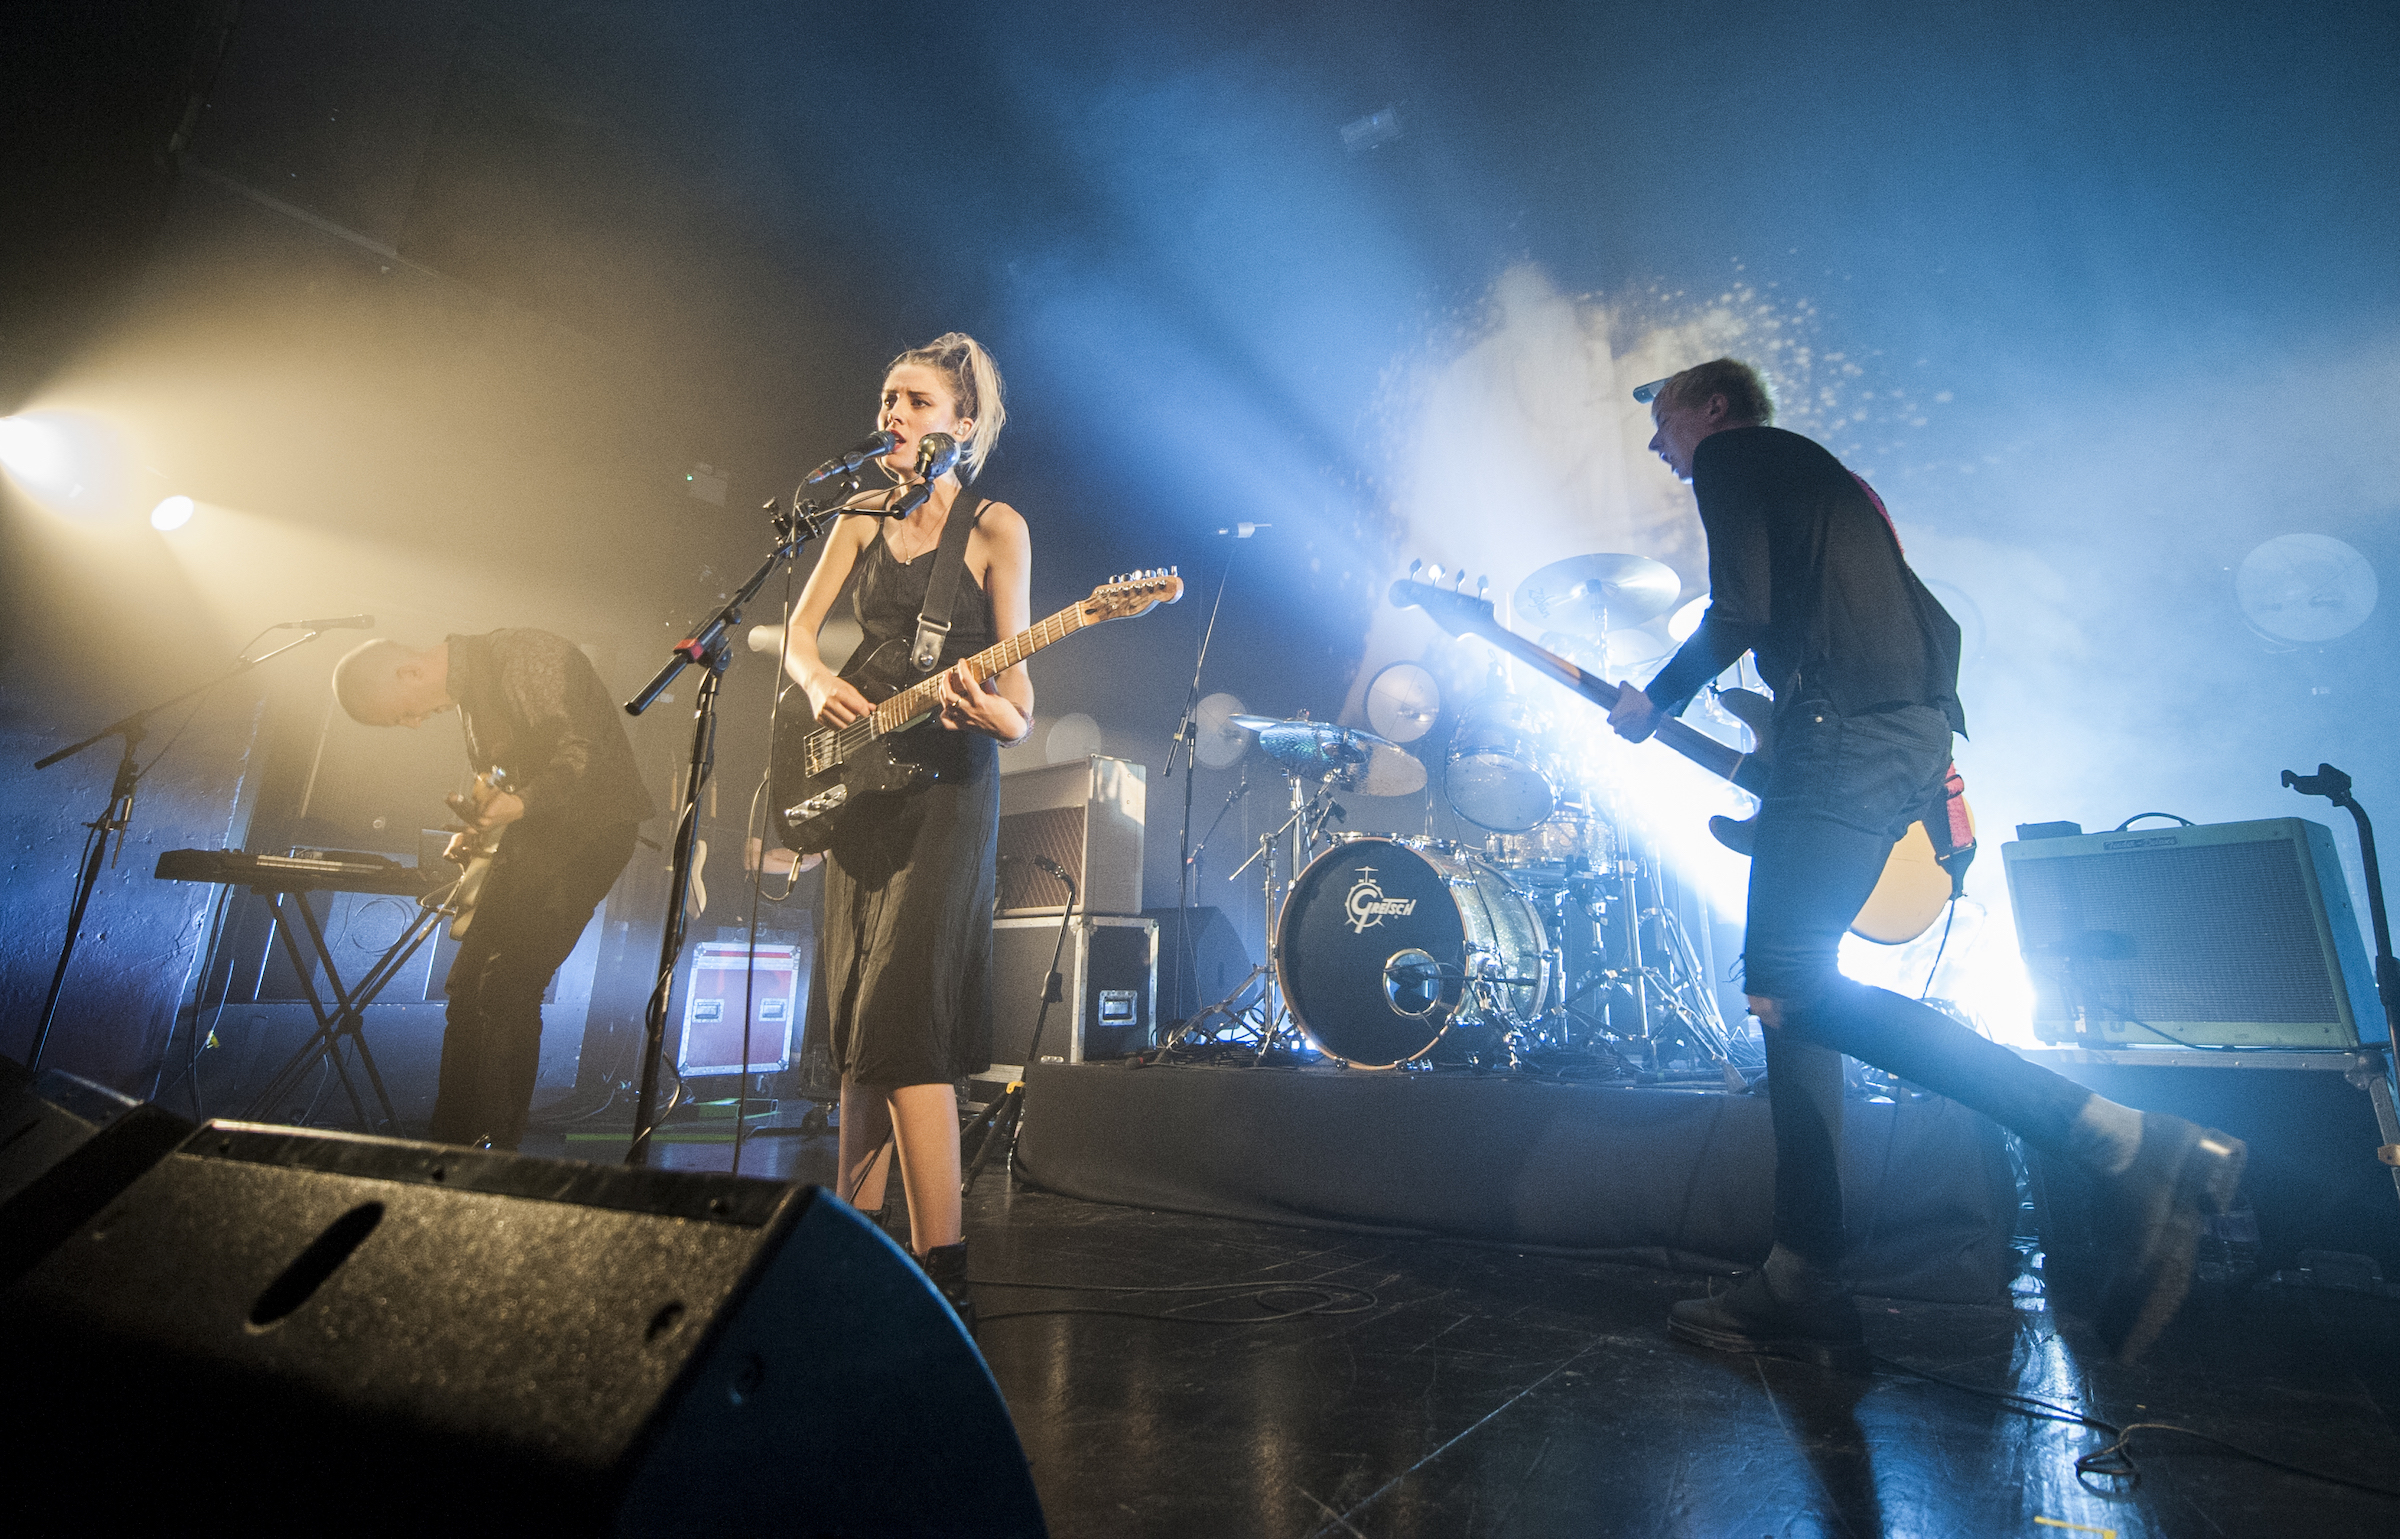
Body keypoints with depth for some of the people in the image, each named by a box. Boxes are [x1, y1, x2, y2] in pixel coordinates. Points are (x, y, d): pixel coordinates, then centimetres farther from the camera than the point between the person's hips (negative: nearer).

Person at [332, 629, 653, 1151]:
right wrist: (479, 826, 7)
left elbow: (584, 755, -23)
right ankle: (450, 1141, 22)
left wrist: (517, 806, -33)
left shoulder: (523, 658, -18)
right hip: (536, 833, 10)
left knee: (506, 988, -13)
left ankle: (497, 1148, 0)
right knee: (468, 985, 9)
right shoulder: (467, 687, 12)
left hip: (590, 827, -10)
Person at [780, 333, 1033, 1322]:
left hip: (944, 778, -6)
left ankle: (940, 1271, -9)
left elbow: (1016, 681, -8)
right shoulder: (862, 515, 14)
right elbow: (797, 631, 14)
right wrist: (818, 682, -7)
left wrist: (997, 713, -30)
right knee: (853, 1010, 10)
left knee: (902, 1011, -15)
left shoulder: (995, 528, -3)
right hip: (856, 773, 6)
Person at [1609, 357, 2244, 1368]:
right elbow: (1926, 619, 30)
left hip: (1846, 726, -10)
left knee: (1788, 988, -16)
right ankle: (1802, 1284, 5)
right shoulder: (1812, 471, 33)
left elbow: (1741, 610, -11)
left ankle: (2134, 1147, -16)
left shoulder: (1729, 455, 6)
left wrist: (1657, 701, 3)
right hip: (1915, 731, 10)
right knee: (1786, 985, 5)